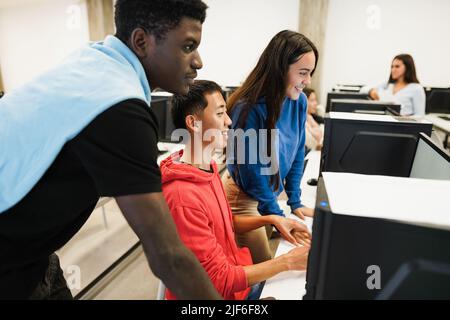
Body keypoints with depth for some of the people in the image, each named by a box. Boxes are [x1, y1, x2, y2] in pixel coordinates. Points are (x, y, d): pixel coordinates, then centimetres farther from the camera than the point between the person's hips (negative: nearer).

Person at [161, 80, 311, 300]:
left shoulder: (207, 167, -2)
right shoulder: (182, 197, -30)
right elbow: (220, 281, -24)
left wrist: (270, 220, -3)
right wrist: (287, 262, -20)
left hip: (230, 274, 7)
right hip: (220, 292, -7)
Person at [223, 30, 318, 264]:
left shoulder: (299, 101, -7)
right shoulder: (248, 108, -28)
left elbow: (297, 152, 3)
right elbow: (252, 172, -23)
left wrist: (295, 202, 3)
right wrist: (278, 218, -17)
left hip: (271, 193, 6)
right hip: (244, 197, -6)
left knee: (264, 267, 21)